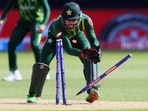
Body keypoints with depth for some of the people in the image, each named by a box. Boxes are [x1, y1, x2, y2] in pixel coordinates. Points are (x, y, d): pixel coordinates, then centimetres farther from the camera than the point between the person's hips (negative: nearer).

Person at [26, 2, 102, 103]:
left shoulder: (85, 20, -37)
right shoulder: (57, 24, -44)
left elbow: (93, 39, -31)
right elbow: (68, 48, -46)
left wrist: (97, 50, -54)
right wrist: (83, 53, -62)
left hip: (76, 36, 2)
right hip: (55, 37, -2)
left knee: (90, 58, -22)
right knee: (42, 65, -15)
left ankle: (92, 90, -20)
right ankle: (33, 95, 4)